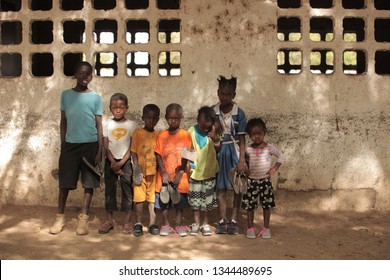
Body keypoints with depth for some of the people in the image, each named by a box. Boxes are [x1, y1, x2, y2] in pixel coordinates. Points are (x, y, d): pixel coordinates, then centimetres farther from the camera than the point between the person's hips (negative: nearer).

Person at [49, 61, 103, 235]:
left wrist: (100, 151, -3)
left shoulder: (95, 97, 2)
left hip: (90, 145, -1)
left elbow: (99, 125, 2)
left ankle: (83, 219, 12)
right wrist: (62, 145, 5)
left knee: (89, 183, 3)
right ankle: (60, 217, 16)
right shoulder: (66, 95, 7)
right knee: (64, 183, 4)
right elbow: (63, 122, 11)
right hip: (70, 144, 1)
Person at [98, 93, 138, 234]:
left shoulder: (131, 125, -2)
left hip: (126, 161, -1)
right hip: (110, 161, 1)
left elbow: (132, 147, -4)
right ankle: (109, 220, 13)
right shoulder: (106, 125, 2)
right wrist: (113, 162, -11)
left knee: (127, 190, 0)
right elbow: (105, 147, 0)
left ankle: (128, 221, 7)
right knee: (109, 189, 6)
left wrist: (121, 163, -12)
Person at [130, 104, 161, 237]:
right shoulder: (137, 132, -1)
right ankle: (138, 223, 12)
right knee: (139, 197, 2)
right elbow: (133, 152, -2)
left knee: (152, 197, 7)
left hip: (154, 171, 2)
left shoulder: (158, 135, 7)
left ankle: (152, 223, 15)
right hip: (140, 171, -2)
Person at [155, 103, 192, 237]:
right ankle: (165, 225, 22)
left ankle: (179, 225, 21)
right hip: (164, 176, 1)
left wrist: (180, 174, -10)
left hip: (180, 177, -1)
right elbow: (158, 155, -2)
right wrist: (164, 173, -10)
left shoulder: (185, 135, -3)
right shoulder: (161, 135, 0)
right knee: (164, 202, 7)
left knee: (179, 202, 8)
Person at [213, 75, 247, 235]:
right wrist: (214, 131, -14)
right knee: (220, 188, 7)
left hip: (234, 152, -2)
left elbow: (242, 140, -7)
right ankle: (223, 220, 16)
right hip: (219, 152, 2)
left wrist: (242, 160, -12)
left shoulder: (239, 113, -7)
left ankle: (233, 220, 13)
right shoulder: (213, 112, -1)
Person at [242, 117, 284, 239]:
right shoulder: (247, 149, -4)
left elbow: (281, 157, 6)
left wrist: (274, 169, -3)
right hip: (251, 181, 0)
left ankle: (266, 228, 17)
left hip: (265, 181, 0)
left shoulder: (269, 147, -6)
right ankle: (250, 228, 16)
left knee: (267, 205, 6)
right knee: (250, 205, 4)